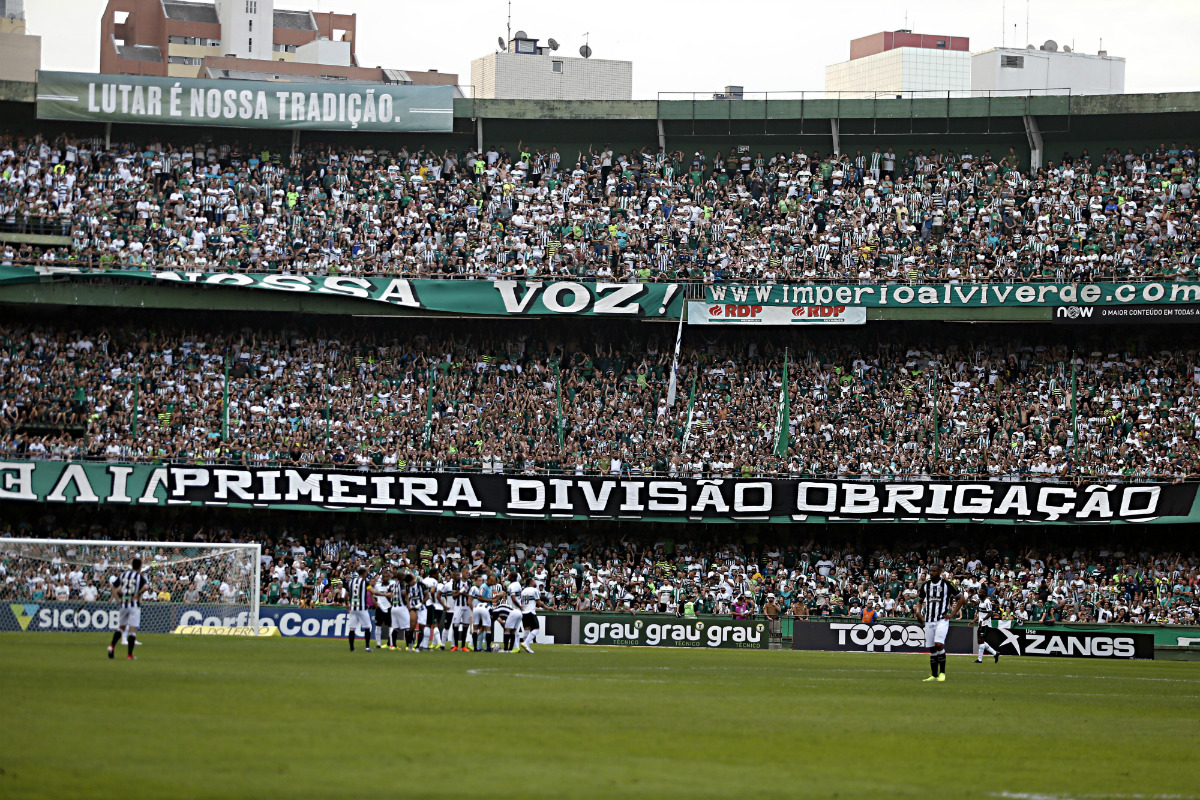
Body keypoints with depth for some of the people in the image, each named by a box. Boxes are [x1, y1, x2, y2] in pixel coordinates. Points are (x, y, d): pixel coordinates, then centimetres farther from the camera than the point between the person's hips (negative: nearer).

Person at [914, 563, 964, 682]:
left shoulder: (947, 584, -4)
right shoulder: (925, 585, 10)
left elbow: (961, 598, 2)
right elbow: (920, 601, 22)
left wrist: (952, 614, -4)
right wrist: (918, 611, 1)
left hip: (942, 620, -5)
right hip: (929, 621, 5)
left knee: (939, 644, -20)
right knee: (932, 649, 6)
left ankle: (942, 672, -9)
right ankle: (934, 675, 12)